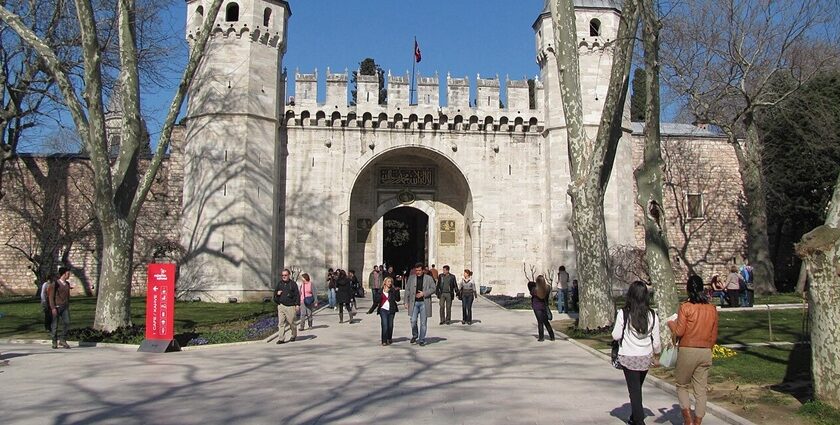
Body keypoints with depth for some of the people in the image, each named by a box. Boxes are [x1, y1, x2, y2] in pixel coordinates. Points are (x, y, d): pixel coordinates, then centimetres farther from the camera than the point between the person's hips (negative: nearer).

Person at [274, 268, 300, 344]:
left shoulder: (293, 284, 0)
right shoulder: (279, 283, 12)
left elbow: (297, 295, -2)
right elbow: (275, 291, 23)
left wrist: (297, 304, -10)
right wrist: (277, 293, -2)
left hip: (290, 306, -3)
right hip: (281, 306, 3)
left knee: (291, 322, 5)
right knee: (281, 323, -4)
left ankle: (294, 336, 29)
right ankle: (281, 339, -2)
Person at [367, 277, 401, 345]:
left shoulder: (393, 291, 5)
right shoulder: (380, 291, 7)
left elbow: (397, 299, -6)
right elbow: (376, 302, 11)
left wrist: (397, 291, -18)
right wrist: (371, 310, 10)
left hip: (391, 310, 1)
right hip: (383, 310, -1)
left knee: (390, 325, 5)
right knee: (385, 325, -10)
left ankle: (389, 339, 24)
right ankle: (384, 341, -6)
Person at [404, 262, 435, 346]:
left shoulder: (428, 278, 4)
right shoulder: (411, 278, 8)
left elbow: (433, 288, 2)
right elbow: (407, 290, 10)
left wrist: (423, 293, -11)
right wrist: (406, 302, 4)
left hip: (424, 302, -1)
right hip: (414, 302, 1)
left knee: (423, 322, 2)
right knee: (413, 321, -5)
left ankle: (422, 340, 12)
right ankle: (414, 335, 21)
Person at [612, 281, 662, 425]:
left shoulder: (623, 313, -15)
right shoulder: (652, 315, -6)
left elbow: (616, 336, -9)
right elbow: (656, 340, 0)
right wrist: (655, 356, 15)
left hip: (628, 358, -3)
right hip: (646, 358, 4)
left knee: (634, 390, 6)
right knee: (638, 388, 22)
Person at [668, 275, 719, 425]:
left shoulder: (685, 307, -11)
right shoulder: (712, 309, 4)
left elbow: (679, 332, -12)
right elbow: (714, 335, 9)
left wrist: (671, 324, 7)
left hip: (688, 351, -4)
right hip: (706, 353, 4)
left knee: (682, 386, 12)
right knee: (701, 390, 9)